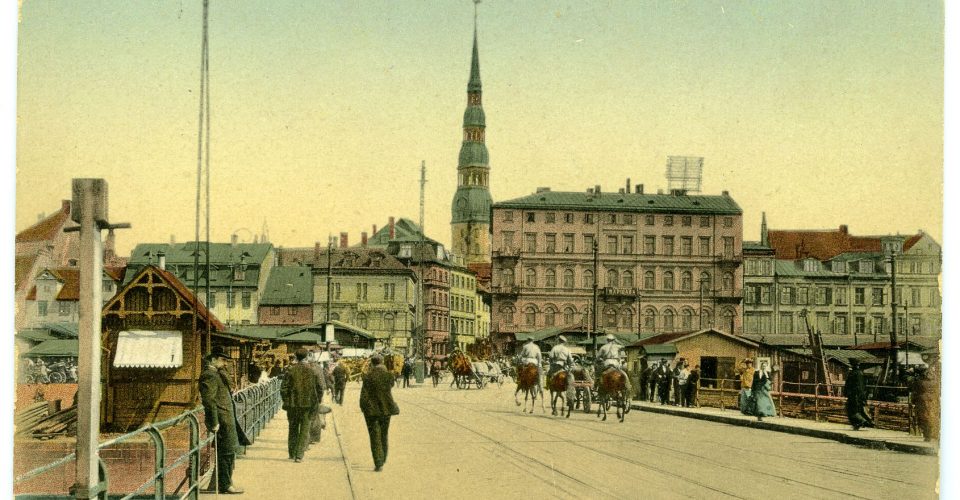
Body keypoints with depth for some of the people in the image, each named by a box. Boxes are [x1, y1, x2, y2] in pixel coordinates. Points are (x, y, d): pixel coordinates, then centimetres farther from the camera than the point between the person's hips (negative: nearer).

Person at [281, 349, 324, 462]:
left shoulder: (290, 370, -4)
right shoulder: (312, 371, -3)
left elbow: (283, 388, -4)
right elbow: (320, 389, 1)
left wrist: (286, 401, 8)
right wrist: (316, 402, 13)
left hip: (292, 404, 1)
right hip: (308, 405, -1)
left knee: (293, 429, 16)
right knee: (304, 430, 5)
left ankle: (292, 454, 22)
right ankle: (299, 455, -3)